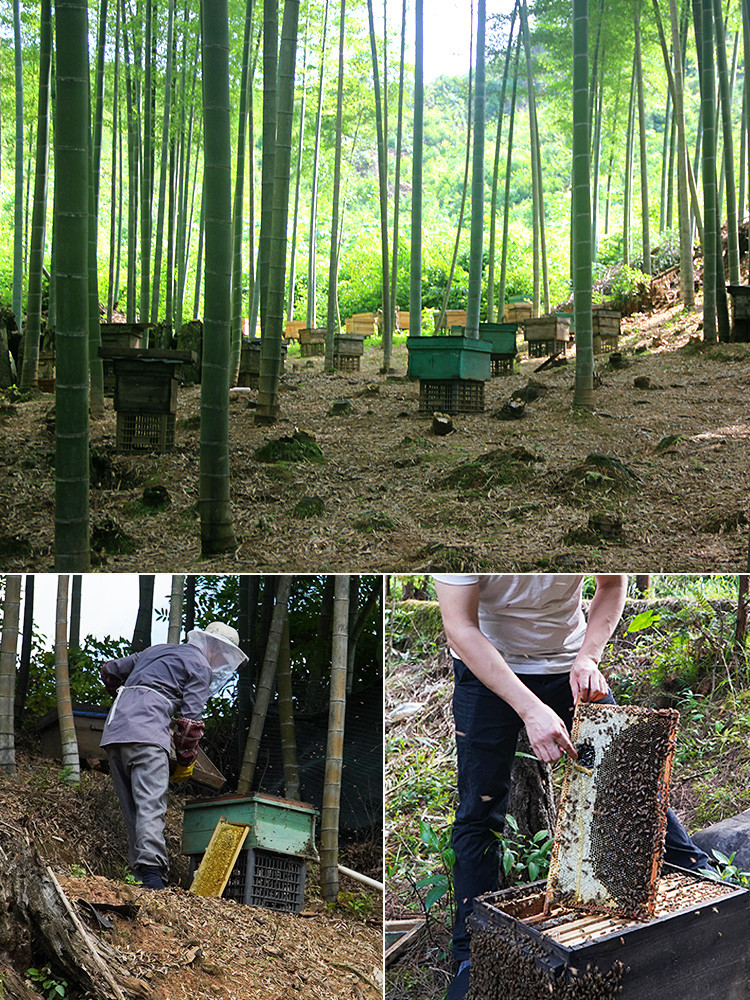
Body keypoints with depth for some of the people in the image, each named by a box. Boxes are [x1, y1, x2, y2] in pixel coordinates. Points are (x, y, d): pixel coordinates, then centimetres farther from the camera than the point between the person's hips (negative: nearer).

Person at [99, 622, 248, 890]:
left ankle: (140, 874, 4)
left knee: (132, 808, 7)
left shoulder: (157, 650, 30)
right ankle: (151, 872, -28)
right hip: (146, 732, -8)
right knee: (152, 805, -16)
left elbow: (110, 671, 36)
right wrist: (187, 760, 8)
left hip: (114, 727, 8)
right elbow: (190, 719, -1)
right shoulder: (200, 666, 7)